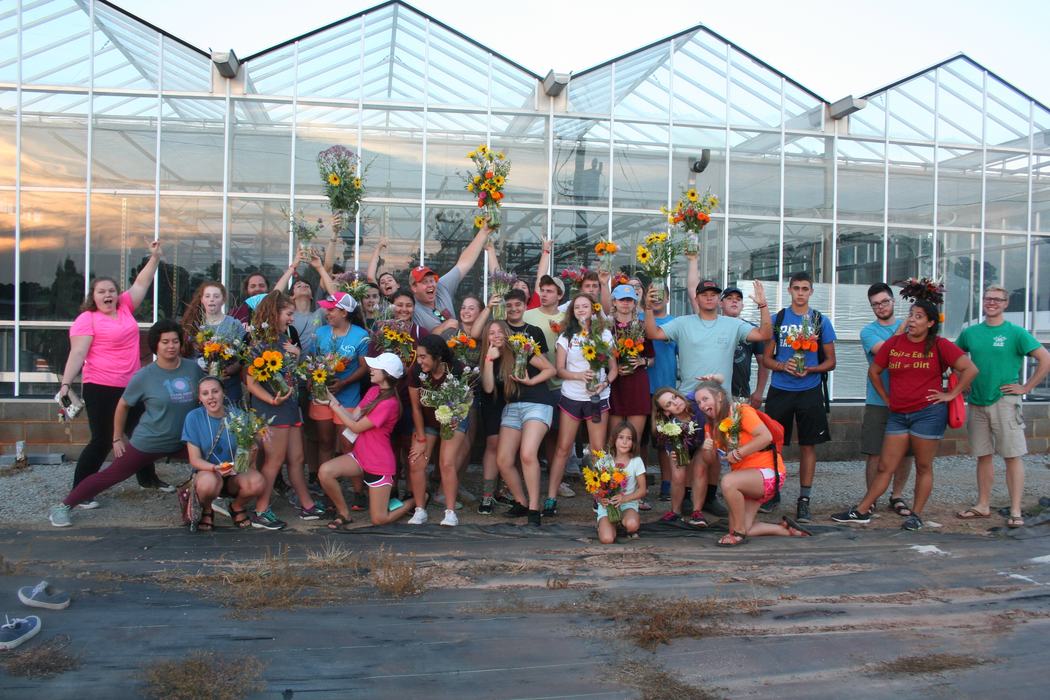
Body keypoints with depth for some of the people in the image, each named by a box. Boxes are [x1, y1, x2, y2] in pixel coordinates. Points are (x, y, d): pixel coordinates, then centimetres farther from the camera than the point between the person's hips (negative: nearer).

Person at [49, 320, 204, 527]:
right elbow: (123, 405, 1)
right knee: (111, 475, 2)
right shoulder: (144, 376, -11)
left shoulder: (193, 369, -5)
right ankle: (62, 507, 16)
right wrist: (117, 439, 2)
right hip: (149, 442, -3)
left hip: (184, 440, 3)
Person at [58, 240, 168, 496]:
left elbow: (141, 284, 14)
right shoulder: (87, 319, -10)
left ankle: (148, 478, 33)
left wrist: (155, 257, 9)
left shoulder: (124, 307, 7)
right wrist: (66, 384, -24)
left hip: (132, 386, 7)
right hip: (101, 389, -7)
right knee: (102, 441, -3)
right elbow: (77, 353, -16)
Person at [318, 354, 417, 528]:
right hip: (360, 455, 7)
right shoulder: (373, 391, 3)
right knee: (325, 471, -21)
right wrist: (332, 399, -10)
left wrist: (334, 407, -12)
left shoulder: (389, 403, -24)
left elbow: (356, 427, -18)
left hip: (379, 464, -7)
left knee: (379, 519, 0)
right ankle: (344, 514, 1)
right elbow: (354, 417, -2)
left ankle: (415, 501, 28)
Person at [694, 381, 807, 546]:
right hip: (746, 480, 8)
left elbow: (766, 436, -25)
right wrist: (707, 450, -16)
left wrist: (737, 453, -23)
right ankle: (785, 529, 17)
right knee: (736, 530, -3)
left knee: (728, 481, -35)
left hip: (767, 472, -8)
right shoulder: (711, 426, 10)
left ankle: (739, 533, -17)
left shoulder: (741, 411, -13)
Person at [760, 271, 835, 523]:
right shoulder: (777, 319, 5)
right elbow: (766, 358, 7)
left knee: (808, 445, 3)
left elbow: (830, 361, 5)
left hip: (809, 391, 0)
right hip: (779, 391, 0)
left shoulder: (821, 321, 3)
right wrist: (783, 366, -14)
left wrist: (810, 369, -14)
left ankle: (804, 499, 11)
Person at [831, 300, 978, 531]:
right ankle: (861, 512, 9)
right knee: (885, 467, 6)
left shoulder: (940, 346, -4)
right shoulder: (894, 343, 5)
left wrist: (951, 394, -9)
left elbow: (970, 369, -8)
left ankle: (916, 515, 17)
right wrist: (886, 398, 10)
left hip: (928, 414, -3)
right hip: (898, 415, 3)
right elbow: (873, 371, 14)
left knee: (923, 467, 6)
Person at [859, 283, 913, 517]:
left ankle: (897, 496, 23)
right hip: (878, 402, -2)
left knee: (906, 453, 7)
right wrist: (904, 326, -16)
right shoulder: (868, 331, 2)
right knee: (875, 454, -1)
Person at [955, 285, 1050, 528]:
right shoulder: (970, 332, 8)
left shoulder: (1016, 332, -5)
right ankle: (983, 505, 21)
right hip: (977, 403, 4)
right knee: (983, 456, 12)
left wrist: (1026, 387, -9)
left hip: (1004, 402, -4)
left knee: (1012, 456, -2)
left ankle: (1015, 511, 1)